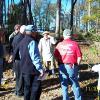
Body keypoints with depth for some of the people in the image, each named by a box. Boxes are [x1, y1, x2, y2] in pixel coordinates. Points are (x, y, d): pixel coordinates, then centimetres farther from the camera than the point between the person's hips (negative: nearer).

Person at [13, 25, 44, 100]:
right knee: (36, 88, -1)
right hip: (33, 70, -9)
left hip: (24, 69, 9)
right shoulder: (32, 41, -15)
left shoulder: (22, 42, 13)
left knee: (27, 88, 16)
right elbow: (35, 57, -23)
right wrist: (40, 68, -23)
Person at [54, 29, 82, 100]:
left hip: (62, 67, 1)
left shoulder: (59, 44, -2)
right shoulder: (75, 44, -8)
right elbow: (79, 57, -7)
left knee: (64, 84, 14)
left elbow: (56, 56, 2)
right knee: (75, 84, 13)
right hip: (72, 67, -1)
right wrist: (76, 65, 7)